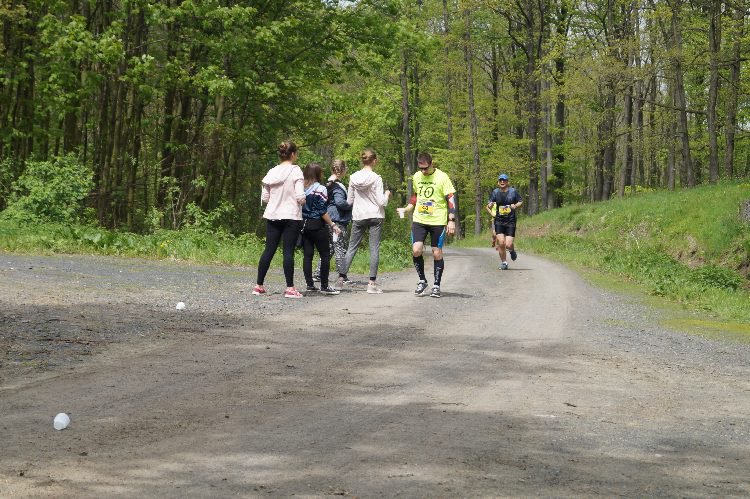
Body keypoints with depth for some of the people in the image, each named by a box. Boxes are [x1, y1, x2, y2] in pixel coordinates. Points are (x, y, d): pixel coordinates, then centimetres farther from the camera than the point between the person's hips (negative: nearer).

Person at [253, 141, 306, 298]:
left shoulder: (272, 172, 6)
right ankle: (290, 288, -4)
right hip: (291, 216, -5)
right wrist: (302, 202, 6)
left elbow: (264, 198, 7)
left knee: (269, 250, 9)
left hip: (272, 216, 5)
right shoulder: (295, 171, -9)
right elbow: (300, 197, -15)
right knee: (288, 251, -3)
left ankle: (259, 285, 12)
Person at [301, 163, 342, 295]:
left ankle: (310, 284, 7)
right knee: (325, 255, 2)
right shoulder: (320, 189, -11)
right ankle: (324, 286, 0)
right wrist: (333, 225, -8)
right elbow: (322, 212, -13)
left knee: (307, 255, 8)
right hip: (317, 226, -5)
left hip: (303, 224, 5)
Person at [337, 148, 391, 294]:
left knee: (352, 247, 10)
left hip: (358, 217, 3)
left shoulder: (353, 177, 2)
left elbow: (349, 201, 8)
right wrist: (387, 195, 9)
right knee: (374, 249, -1)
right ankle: (372, 283, -3)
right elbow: (381, 202, -11)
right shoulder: (376, 178, -10)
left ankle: (341, 277, 5)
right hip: (375, 216, -3)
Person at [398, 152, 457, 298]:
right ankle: (422, 280, 9)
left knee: (437, 253, 1)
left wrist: (451, 220, -15)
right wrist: (408, 207, 7)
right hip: (419, 220, 3)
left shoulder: (442, 177, -9)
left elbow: (451, 199, -8)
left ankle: (436, 286, 14)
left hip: (438, 221, -3)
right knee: (416, 250, -11)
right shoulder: (416, 176, 6)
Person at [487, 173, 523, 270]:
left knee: (508, 245, -8)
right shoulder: (495, 192, 2)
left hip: (510, 221, -1)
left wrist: (516, 206, -11)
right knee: (501, 243, -10)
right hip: (499, 221, 1)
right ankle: (503, 262, 8)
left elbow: (521, 201, 10)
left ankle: (512, 250, 29)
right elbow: (489, 205, 5)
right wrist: (490, 207, -18)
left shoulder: (513, 191, -1)